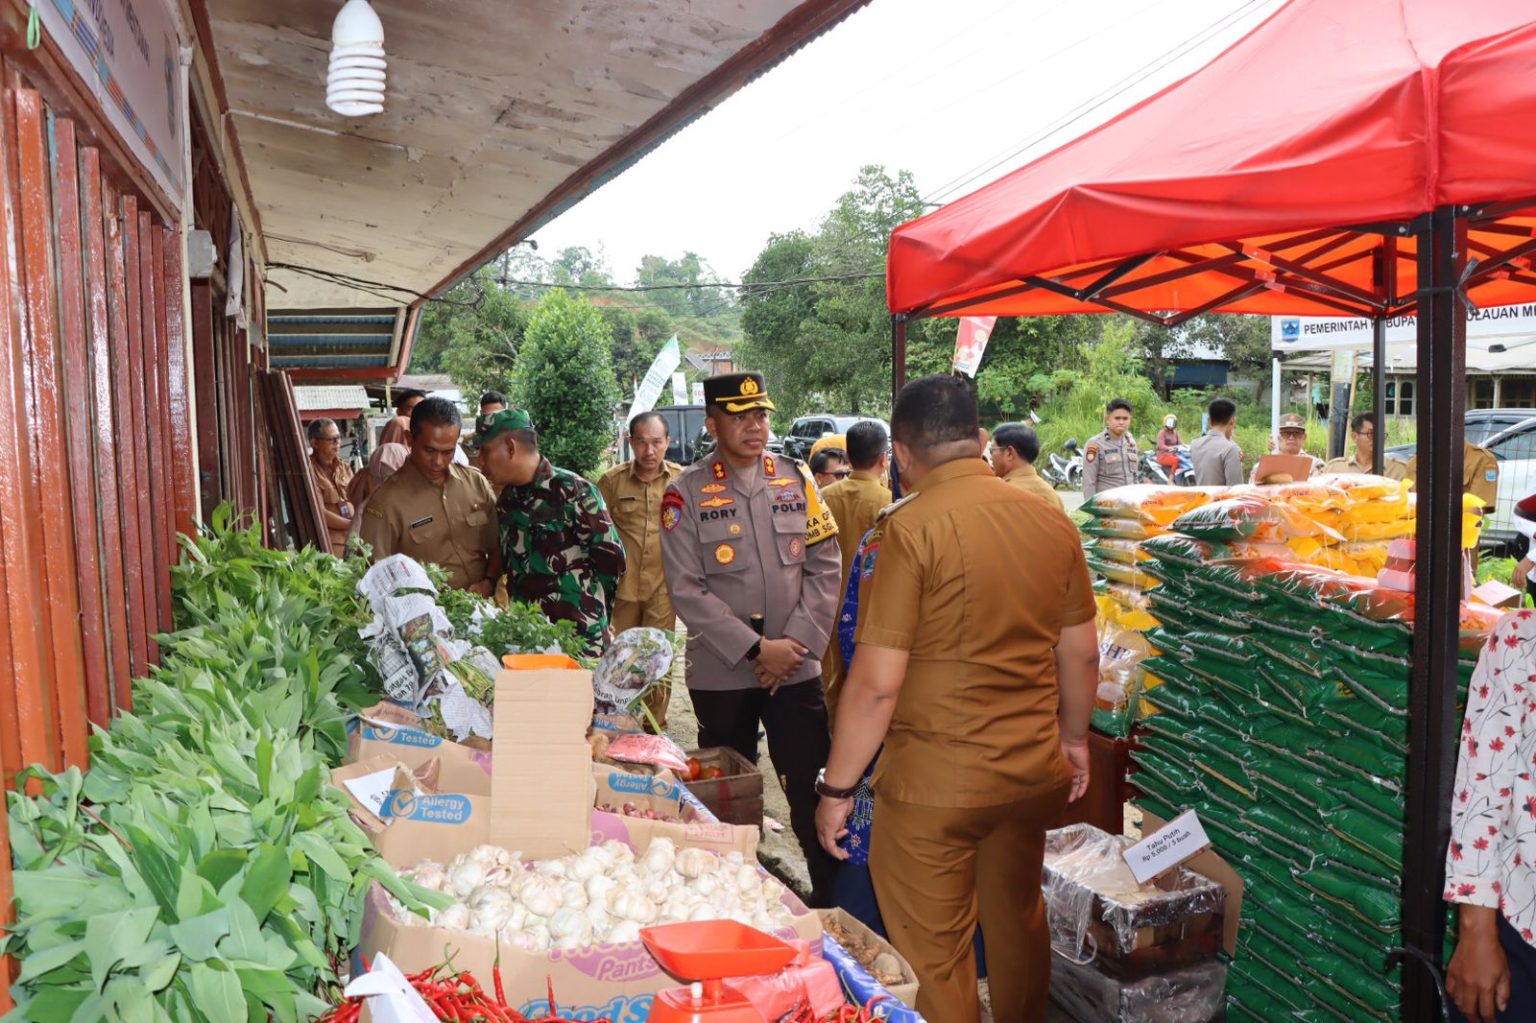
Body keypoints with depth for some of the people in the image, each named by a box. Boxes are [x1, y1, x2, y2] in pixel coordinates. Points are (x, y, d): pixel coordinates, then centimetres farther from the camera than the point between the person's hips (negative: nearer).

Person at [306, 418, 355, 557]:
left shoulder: (344, 467, 13)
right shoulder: (309, 470, -8)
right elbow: (320, 514, -12)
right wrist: (353, 525, -10)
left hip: (353, 540, 6)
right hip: (327, 544, -5)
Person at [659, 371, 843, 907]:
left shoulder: (796, 478, 6)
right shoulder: (686, 493, -2)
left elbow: (825, 567, 4)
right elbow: (687, 590, -8)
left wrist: (797, 643, -6)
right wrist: (757, 649, -13)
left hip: (796, 668, 1)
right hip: (721, 673, -1)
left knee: (814, 792, 0)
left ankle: (835, 904, 15)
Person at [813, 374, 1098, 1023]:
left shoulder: (910, 527, -17)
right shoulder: (1051, 520, 1)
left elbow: (877, 682, -18)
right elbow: (1081, 653, 10)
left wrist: (836, 788, -8)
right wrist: (1074, 738, 25)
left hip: (935, 781, -6)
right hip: (1033, 769, 7)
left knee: (933, 958, 9)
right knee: (1018, 925, 25)